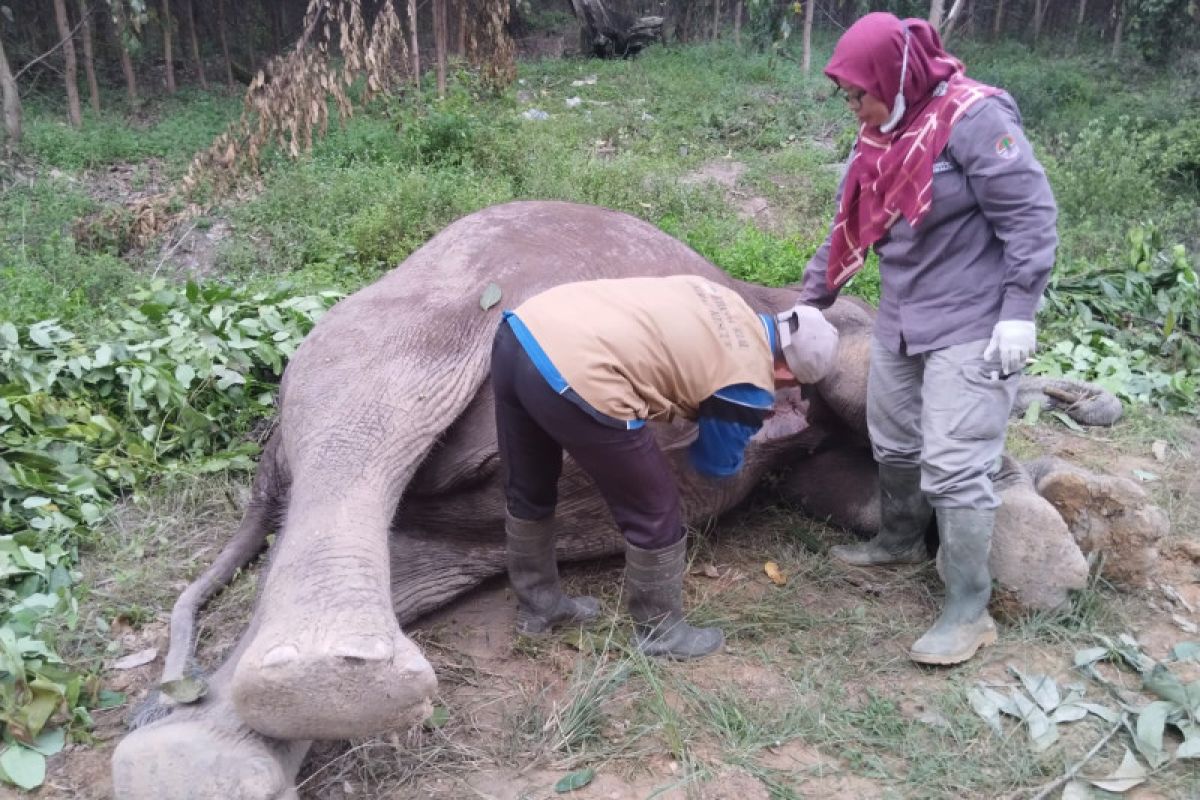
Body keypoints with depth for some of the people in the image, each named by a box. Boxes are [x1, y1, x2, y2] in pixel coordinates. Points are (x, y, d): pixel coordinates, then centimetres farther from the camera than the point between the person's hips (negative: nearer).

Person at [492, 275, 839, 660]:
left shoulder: (725, 304, 23)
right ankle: (660, 632, 32)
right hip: (575, 375, -9)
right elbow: (718, 464, 18)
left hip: (520, 332, 9)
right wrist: (749, 418, 38)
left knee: (528, 493, 27)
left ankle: (539, 605, 47)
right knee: (655, 512, 13)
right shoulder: (750, 381, 3)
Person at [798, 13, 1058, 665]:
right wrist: (807, 302, 14)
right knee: (892, 444, 19)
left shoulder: (974, 118, -17)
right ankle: (900, 542, 43)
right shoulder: (879, 134, 8)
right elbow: (850, 228, 14)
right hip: (900, 320, 8)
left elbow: (1030, 216, -18)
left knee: (953, 467, -8)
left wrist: (1018, 313, -21)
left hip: (971, 328, -8)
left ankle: (968, 612, 5)